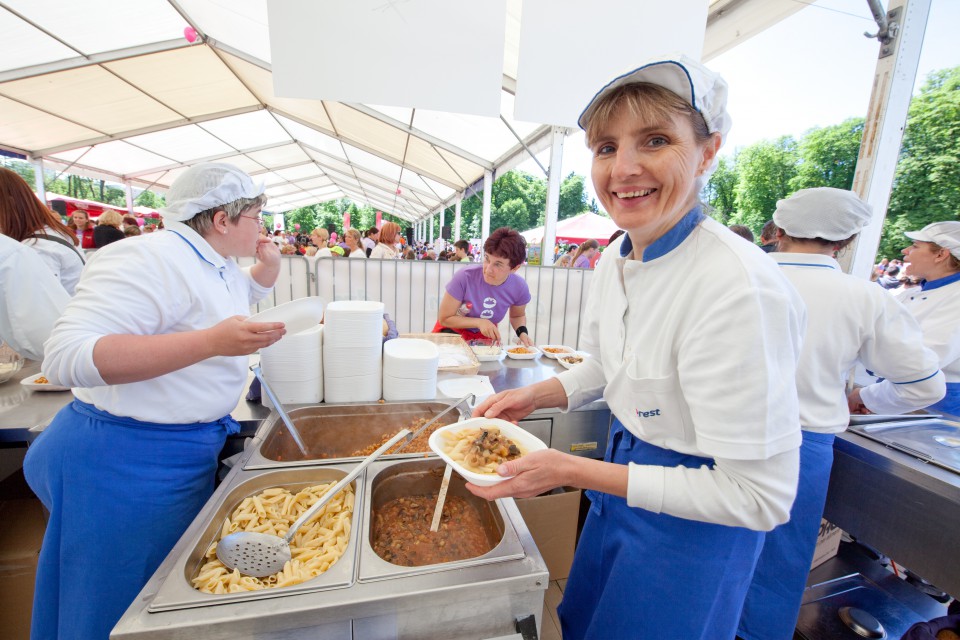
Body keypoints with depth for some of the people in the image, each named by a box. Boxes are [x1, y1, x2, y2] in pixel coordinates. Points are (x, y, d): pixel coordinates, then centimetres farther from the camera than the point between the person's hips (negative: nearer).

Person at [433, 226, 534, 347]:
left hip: (486, 336, 4)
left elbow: (517, 315, 4)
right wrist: (479, 322, -30)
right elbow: (444, 319, -19)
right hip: (455, 330, -4)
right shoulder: (464, 277, -31)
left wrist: (522, 332, -17)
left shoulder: (520, 287, -20)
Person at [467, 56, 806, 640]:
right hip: (624, 470, 7)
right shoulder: (614, 260, -7)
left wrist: (573, 471, -27)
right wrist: (535, 396, -7)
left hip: (694, 522, -6)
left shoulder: (739, 286, -32)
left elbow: (760, 496, -27)